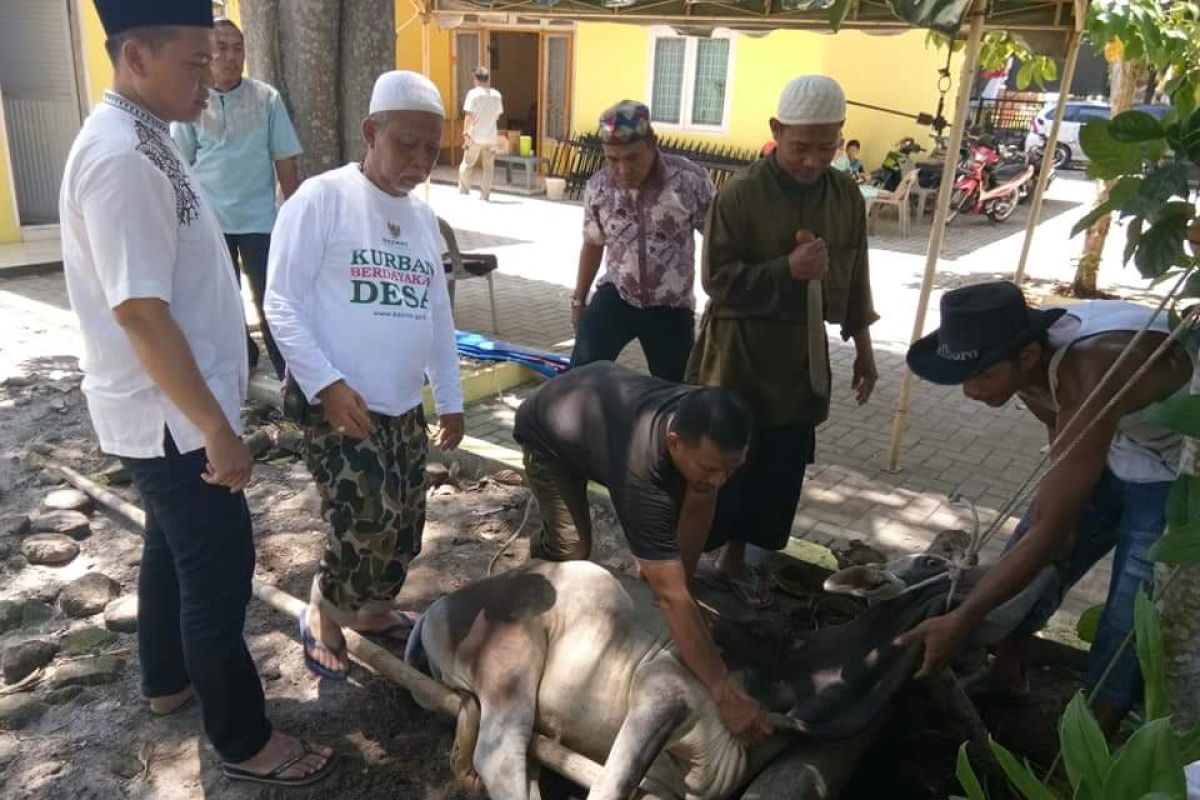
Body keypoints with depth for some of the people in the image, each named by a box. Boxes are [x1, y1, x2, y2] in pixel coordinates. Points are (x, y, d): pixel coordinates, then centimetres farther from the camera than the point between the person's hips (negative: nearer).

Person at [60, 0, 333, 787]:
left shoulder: (143, 138, 8)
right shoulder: (121, 157, -24)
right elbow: (138, 310, -27)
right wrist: (216, 427, -23)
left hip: (171, 408, 10)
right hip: (170, 416, -10)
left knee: (176, 548, 23)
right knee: (220, 568, 2)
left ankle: (168, 680, 45)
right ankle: (245, 741, 20)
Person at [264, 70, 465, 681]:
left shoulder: (423, 217, 13)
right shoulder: (322, 198, -9)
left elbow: (438, 313, 19)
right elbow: (281, 302, -12)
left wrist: (450, 398, 17)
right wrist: (327, 383, -21)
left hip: (404, 407, 7)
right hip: (336, 403, -7)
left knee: (403, 526, 11)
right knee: (369, 523, -12)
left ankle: (370, 609, 36)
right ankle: (322, 616, 16)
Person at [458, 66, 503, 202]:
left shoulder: (473, 93, -7)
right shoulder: (496, 95, 5)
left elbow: (469, 116, -12)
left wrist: (465, 133, -12)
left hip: (475, 136, -3)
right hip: (491, 137, 3)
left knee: (467, 165, 9)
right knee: (489, 167, 8)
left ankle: (464, 191, 11)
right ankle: (484, 195, 7)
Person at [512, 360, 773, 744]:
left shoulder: (708, 424, -30)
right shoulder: (640, 470, -47)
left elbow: (698, 504, -14)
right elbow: (672, 597, -47)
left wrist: (677, 580, -12)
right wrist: (725, 693, -45)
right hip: (548, 432, -5)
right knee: (570, 549, -13)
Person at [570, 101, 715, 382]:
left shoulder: (689, 180, -16)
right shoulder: (598, 187, -7)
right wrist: (578, 300, 14)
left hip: (671, 306, -1)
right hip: (616, 295, 1)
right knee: (582, 368, -19)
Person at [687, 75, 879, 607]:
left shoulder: (846, 195, 3)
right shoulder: (740, 193, -14)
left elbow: (855, 276, 12)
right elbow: (716, 279, -16)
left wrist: (862, 344, 14)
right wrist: (788, 270, -26)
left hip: (803, 352, 5)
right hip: (740, 351, -5)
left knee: (781, 464, 11)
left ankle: (734, 559, 30)